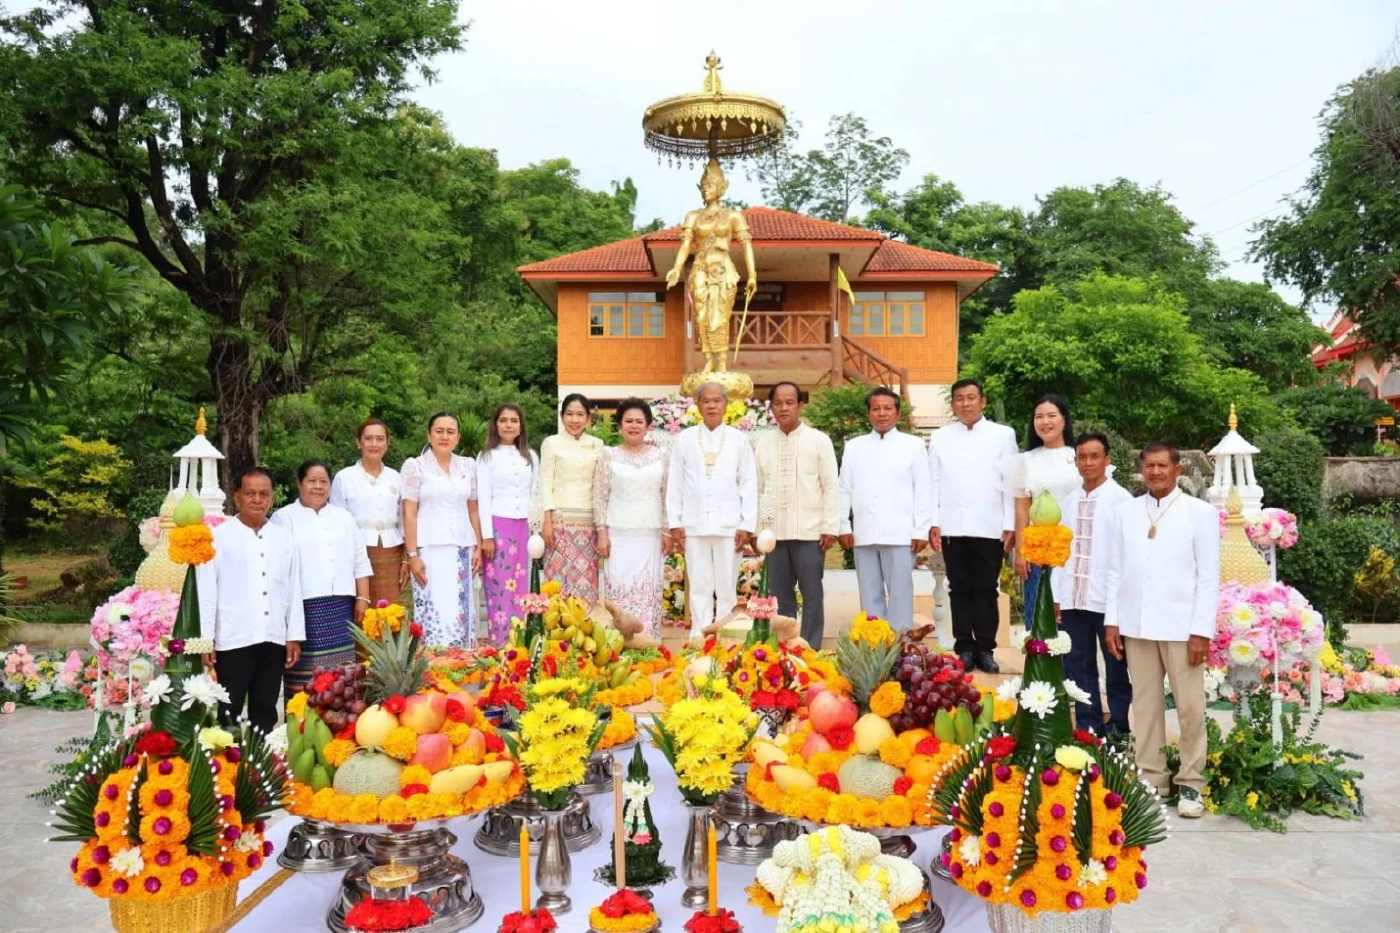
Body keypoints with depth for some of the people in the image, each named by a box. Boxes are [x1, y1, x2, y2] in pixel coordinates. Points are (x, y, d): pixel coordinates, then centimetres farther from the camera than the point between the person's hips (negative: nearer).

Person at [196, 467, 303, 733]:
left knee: (265, 711, 12)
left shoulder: (284, 537, 9)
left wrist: (295, 636, 7)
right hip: (234, 639, -3)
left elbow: (293, 590, 9)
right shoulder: (219, 536, -2)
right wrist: (204, 639, -7)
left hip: (274, 639, 3)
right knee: (227, 713, 4)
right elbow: (205, 590, -3)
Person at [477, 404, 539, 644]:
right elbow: (483, 499, -3)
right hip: (497, 526, -3)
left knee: (520, 589, 3)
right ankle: (499, 646, 0)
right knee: (499, 589, -4)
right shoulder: (487, 456, 3)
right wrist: (486, 535, -10)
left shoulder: (530, 457, 13)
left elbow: (535, 495, 13)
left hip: (523, 527, 3)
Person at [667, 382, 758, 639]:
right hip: (694, 524, 0)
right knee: (699, 588, 5)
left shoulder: (739, 440, 6)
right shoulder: (684, 439, 7)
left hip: (729, 524, 0)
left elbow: (749, 485, 4)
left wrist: (747, 525, -2)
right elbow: (674, 484, 7)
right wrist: (674, 523, 1)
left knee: (727, 588, 4)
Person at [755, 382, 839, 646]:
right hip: (774, 532, 3)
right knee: (779, 596, 9)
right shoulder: (763, 443, 9)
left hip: (809, 531, -3)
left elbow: (831, 487, -1)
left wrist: (830, 527, -6)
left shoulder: (819, 440, 0)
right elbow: (757, 489, 11)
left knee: (812, 595, 3)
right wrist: (755, 528, 8)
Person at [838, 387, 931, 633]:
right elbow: (844, 490, 11)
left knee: (900, 593, -1)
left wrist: (921, 530, -4)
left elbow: (922, 490, 2)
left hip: (900, 533, -2)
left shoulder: (913, 445, 6)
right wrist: (844, 526, 3)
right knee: (870, 594, 6)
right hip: (864, 534, 3)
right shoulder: (853, 446, 12)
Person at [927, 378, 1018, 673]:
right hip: (952, 527, 2)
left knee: (986, 589, 5)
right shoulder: (940, 437, 8)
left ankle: (985, 649, 12)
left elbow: (1010, 482, 1)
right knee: (960, 589, 7)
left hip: (990, 527, -1)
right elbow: (933, 482, 6)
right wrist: (933, 523, 0)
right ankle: (965, 648, 14)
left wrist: (1010, 525, -3)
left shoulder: (1003, 435, 3)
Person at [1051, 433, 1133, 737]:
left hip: (1109, 598, -5)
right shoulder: (1068, 502, 9)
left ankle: (1118, 729, 22)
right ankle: (1088, 727, 24)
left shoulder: (1121, 499, -6)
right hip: (1072, 597, 5)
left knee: (1116, 668, 10)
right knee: (1077, 665, 11)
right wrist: (1056, 594, 8)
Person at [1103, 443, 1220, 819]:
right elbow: (1115, 570, 9)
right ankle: (1151, 777, 17)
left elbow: (1209, 577, -3)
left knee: (1190, 707, 3)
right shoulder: (1125, 512, 8)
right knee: (1145, 703, 8)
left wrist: (1202, 630, -8)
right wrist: (1111, 620, 3)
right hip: (1136, 625, 3)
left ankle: (1191, 782, 15)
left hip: (1182, 626, -3)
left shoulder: (1201, 513, 0)